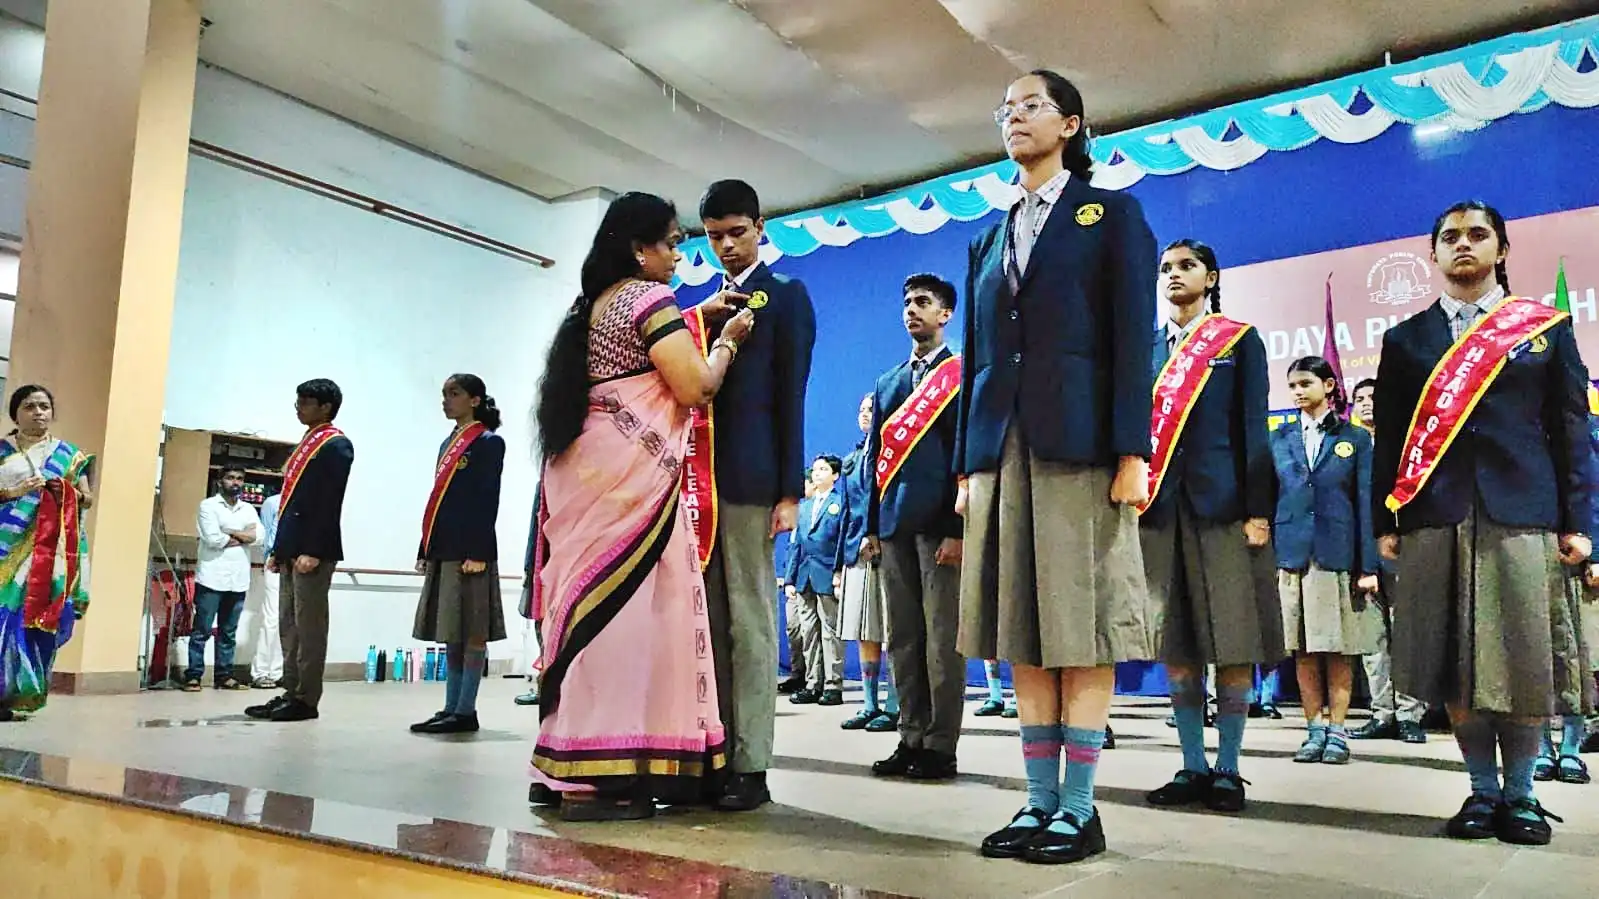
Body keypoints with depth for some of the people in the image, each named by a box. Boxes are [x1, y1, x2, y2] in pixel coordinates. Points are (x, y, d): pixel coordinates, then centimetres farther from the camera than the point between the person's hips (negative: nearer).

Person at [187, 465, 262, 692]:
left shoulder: (249, 509, 14)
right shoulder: (208, 505, 1)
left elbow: (257, 536, -3)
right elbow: (213, 538, -13)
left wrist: (227, 532, -9)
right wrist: (241, 538, -2)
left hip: (238, 580, 5)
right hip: (212, 578, -4)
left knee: (229, 632, 9)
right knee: (201, 630, -2)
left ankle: (224, 675, 13)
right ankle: (193, 676, 2)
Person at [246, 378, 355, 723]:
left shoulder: (336, 445, -7)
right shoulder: (306, 443, 20)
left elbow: (329, 503, -15)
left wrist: (313, 551, -21)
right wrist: (278, 549, 18)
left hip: (313, 550, -9)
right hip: (291, 548, 9)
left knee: (309, 626, -5)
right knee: (289, 626, 11)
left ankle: (305, 700, -1)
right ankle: (291, 693, 16)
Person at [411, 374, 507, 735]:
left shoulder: (488, 442, -4)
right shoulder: (448, 443, 19)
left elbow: (488, 501, -11)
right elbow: (439, 499, 18)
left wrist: (477, 553, -18)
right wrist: (425, 550, 14)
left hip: (469, 552, -8)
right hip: (443, 551, 8)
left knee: (472, 632, -3)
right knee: (451, 633, 11)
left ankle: (466, 711, 0)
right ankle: (451, 707, 16)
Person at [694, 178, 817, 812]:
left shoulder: (784, 294, 5)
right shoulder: (707, 301, 22)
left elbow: (790, 395, -4)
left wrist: (789, 491, -10)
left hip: (749, 479, -6)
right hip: (700, 475, 6)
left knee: (750, 622, -4)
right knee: (708, 621, 7)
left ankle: (751, 766, 1)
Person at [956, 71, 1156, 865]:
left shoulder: (1111, 214, 8)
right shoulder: (989, 240, 21)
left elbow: (1132, 337, -3)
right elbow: (975, 358, 16)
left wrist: (1132, 451, -13)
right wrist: (967, 464, 9)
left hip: (1079, 444, -5)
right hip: (1002, 449, 5)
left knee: (1081, 631, -3)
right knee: (1022, 635, 4)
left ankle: (1079, 809, 5)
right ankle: (1040, 801, 12)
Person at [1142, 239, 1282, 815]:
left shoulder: (1239, 341, 8)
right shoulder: (1145, 348, 17)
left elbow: (1253, 427, 1)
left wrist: (1258, 509, -8)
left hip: (1222, 503, -3)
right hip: (1160, 507, 3)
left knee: (1232, 642, -3)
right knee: (1174, 644, 4)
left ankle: (1227, 769, 8)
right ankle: (1193, 766, 13)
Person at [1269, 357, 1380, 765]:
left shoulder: (1355, 438, 6)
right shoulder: (1280, 439, 12)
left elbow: (1367, 502, 2)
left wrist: (1369, 566, -4)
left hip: (1339, 555, -2)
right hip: (1292, 554, 2)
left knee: (1339, 648, 2)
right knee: (1303, 650, 4)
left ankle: (1337, 732, 9)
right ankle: (1315, 731, 12)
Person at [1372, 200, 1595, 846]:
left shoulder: (1547, 328, 12)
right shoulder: (1406, 338, 13)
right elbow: (1389, 436, 10)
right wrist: (1386, 521, 3)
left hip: (1521, 512, 0)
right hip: (1436, 516, 1)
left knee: (1520, 656, 0)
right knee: (1451, 659, 0)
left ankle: (1520, 795, 14)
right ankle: (1482, 790, 13)